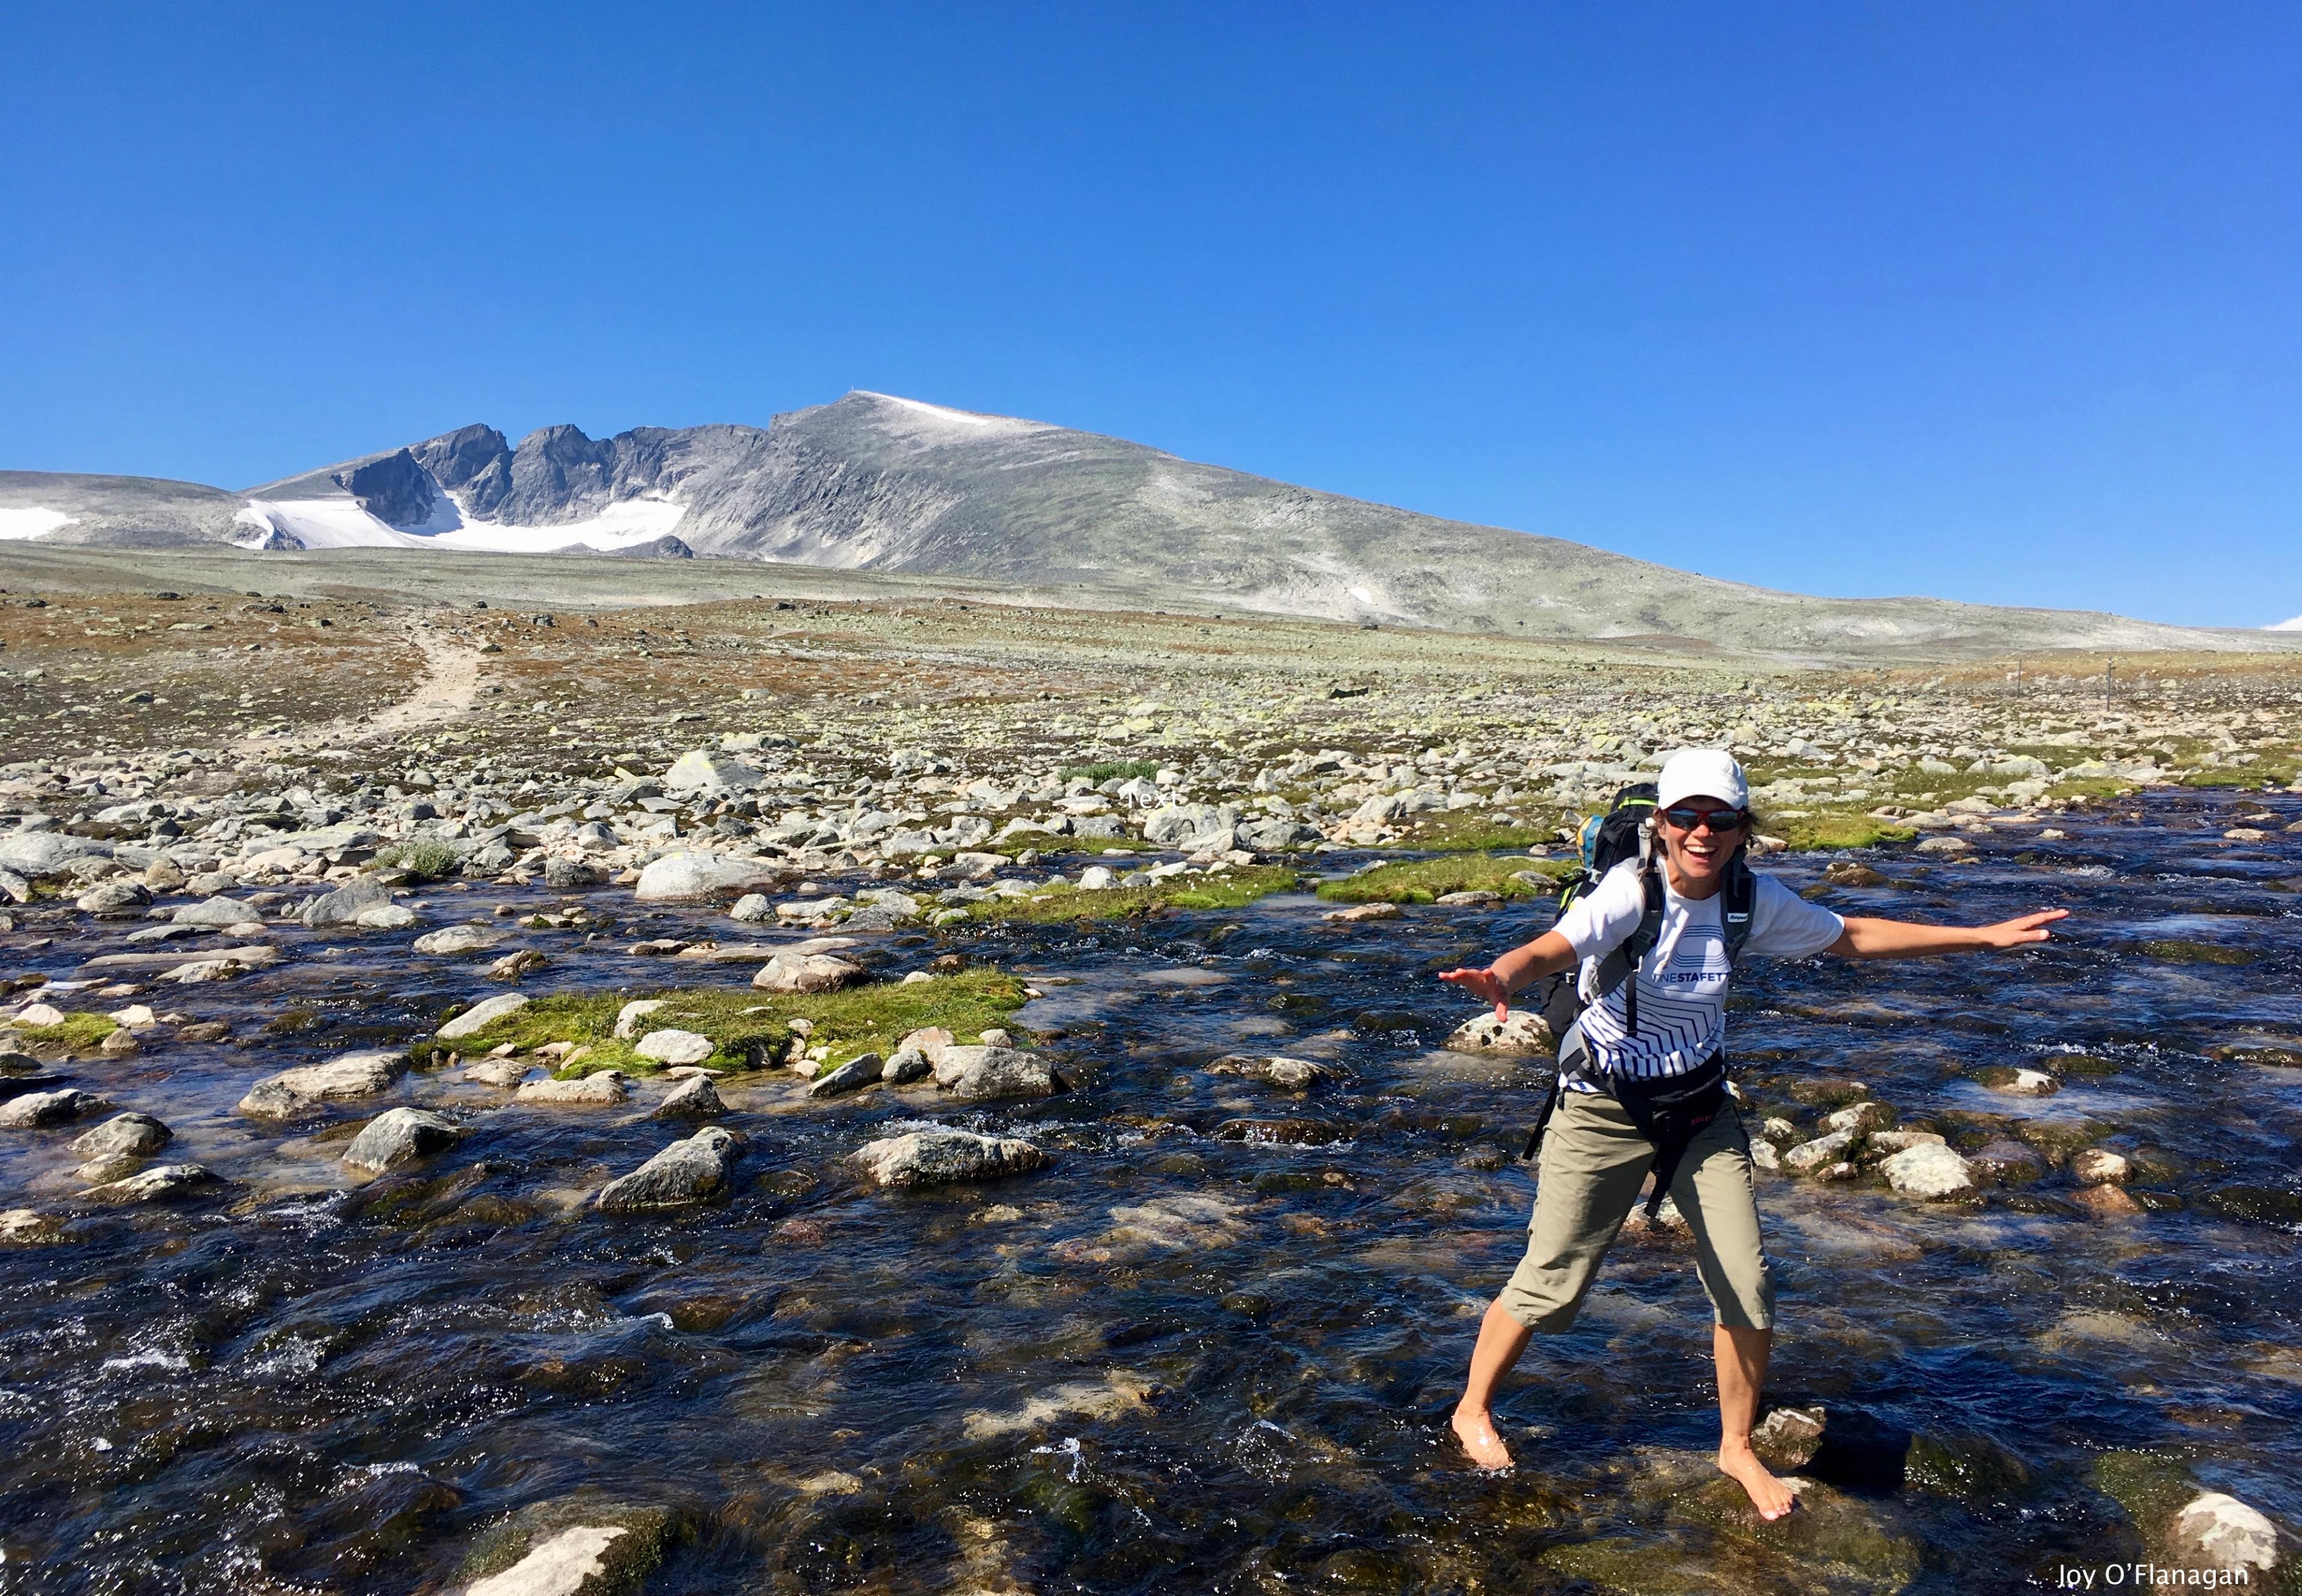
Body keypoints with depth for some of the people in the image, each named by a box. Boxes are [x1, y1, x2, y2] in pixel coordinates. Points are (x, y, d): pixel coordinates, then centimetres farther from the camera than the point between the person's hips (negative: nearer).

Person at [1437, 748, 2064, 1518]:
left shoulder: (1753, 899, -8)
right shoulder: (1631, 891, -24)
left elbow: (1852, 937, 8)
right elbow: (1550, 949, -41)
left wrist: (1983, 936, 8)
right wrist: (1501, 977, -64)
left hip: (1700, 1111, 5)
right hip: (1604, 1110, -5)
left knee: (1748, 1289, 5)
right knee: (1551, 1281, 0)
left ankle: (1737, 1447, 31)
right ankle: (1473, 1409, 27)